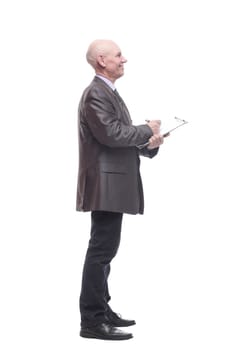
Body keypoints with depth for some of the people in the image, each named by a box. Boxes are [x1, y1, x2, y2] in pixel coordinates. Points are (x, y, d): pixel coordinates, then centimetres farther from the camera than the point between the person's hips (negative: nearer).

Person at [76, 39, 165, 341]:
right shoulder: (96, 93, -13)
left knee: (104, 249, 15)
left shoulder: (108, 93, 19)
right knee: (101, 251, -9)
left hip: (113, 185, 11)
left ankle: (101, 310, 24)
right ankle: (92, 321, -5)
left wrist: (147, 144, 4)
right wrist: (147, 130, -11)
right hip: (105, 184, -11)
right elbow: (111, 134, -24)